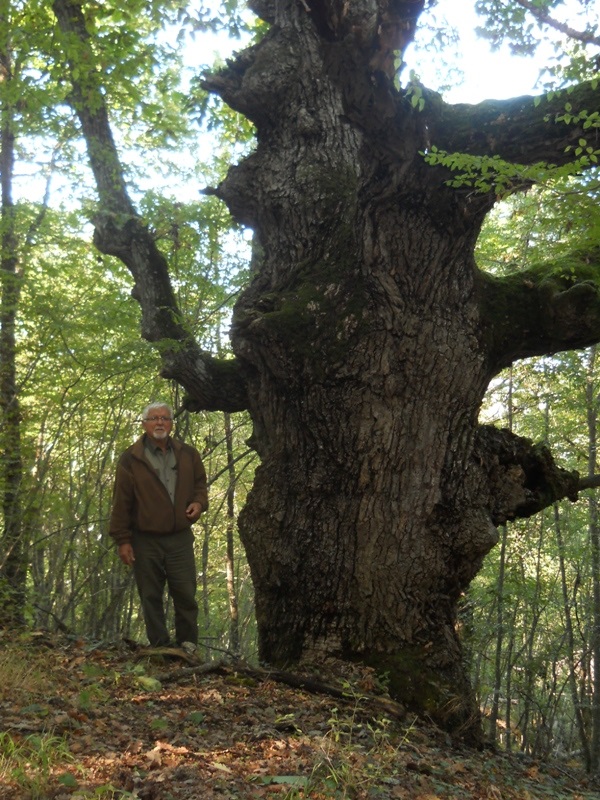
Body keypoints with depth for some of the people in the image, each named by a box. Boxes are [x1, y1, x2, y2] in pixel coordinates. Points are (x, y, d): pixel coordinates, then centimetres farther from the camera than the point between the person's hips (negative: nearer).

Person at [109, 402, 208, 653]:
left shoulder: (188, 455, 8)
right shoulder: (131, 459, -2)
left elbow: (200, 484, 21)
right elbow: (121, 502, -2)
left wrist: (199, 502, -2)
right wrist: (122, 540, -5)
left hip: (180, 538, 2)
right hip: (145, 540, -2)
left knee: (186, 593, 2)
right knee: (151, 597, 5)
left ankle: (188, 643, 17)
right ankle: (159, 646, 16)